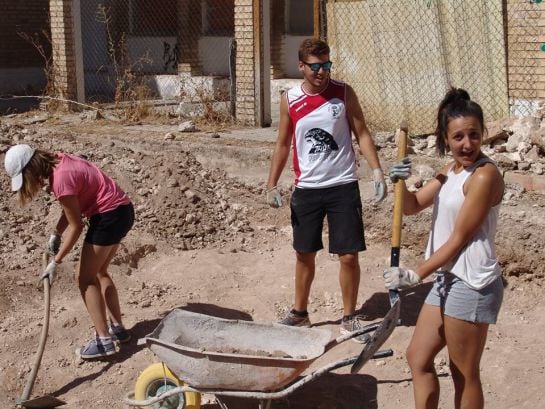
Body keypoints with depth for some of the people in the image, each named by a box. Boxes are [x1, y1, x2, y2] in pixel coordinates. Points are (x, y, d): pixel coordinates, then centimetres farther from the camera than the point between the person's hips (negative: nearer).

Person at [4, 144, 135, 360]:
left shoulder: (61, 179, -23)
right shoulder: (58, 163, 4)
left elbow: (76, 227, -16)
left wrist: (55, 262, -10)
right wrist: (56, 234, 7)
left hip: (110, 215, -10)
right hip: (121, 211, 10)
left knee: (85, 277, -1)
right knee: (98, 272, 20)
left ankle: (104, 340, -2)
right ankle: (118, 328, 25)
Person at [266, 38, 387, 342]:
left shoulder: (344, 92, -3)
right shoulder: (290, 100, 1)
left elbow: (362, 134, -1)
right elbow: (283, 145, 9)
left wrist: (377, 171, -13)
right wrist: (272, 185, 3)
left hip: (343, 186, -2)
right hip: (306, 189, 2)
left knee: (349, 256, 0)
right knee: (305, 254, 12)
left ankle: (349, 317, 18)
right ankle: (299, 313, 29)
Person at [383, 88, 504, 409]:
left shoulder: (485, 175, -18)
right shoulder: (451, 170, 10)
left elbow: (459, 238, -18)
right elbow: (414, 206, 14)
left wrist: (417, 275, -15)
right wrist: (402, 182, -7)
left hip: (471, 283, -9)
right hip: (447, 278, 9)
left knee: (464, 374, 4)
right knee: (418, 357, 17)